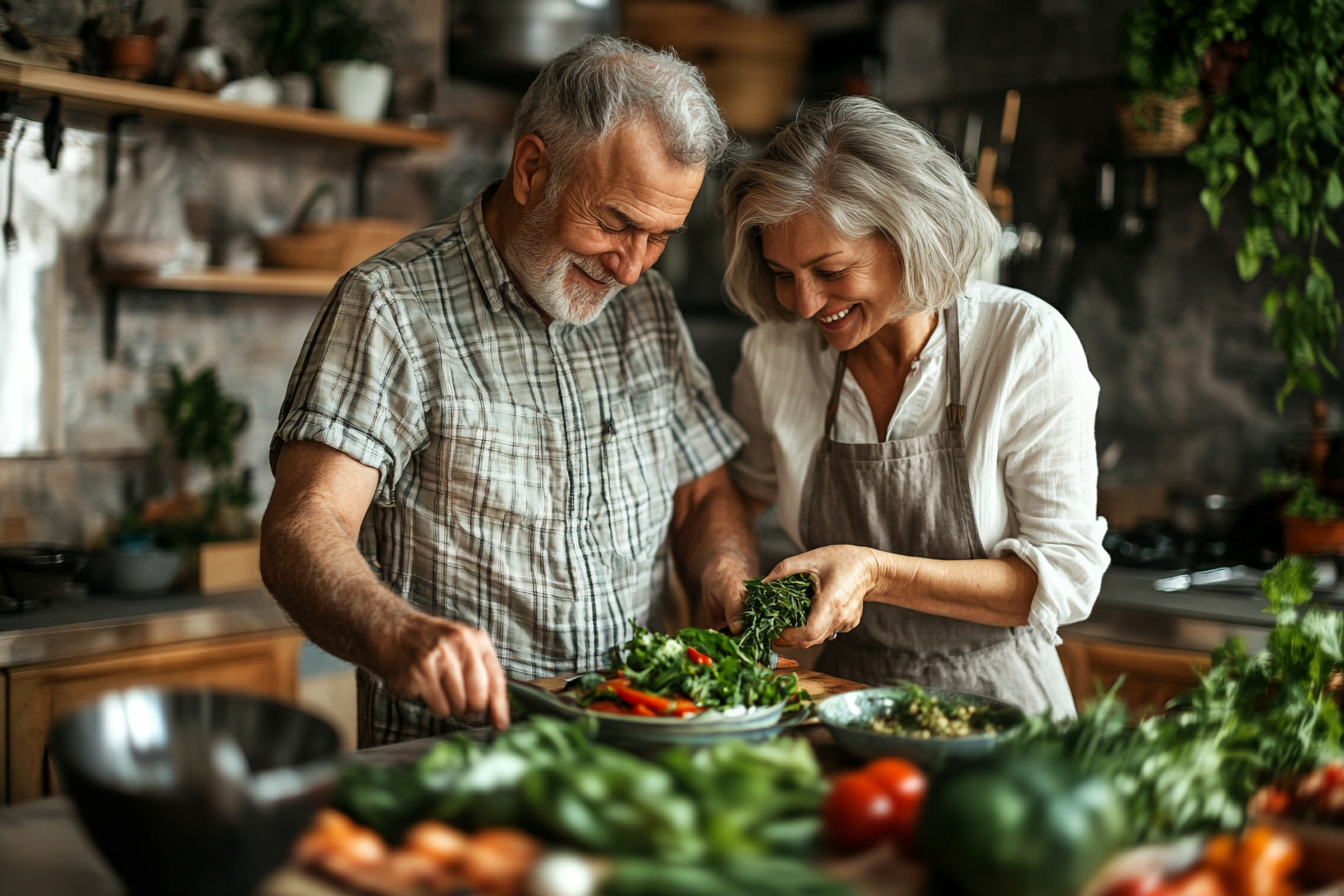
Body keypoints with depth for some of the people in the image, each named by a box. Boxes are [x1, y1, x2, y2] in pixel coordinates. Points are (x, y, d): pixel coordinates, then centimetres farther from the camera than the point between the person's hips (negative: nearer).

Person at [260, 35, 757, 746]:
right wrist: (394, 635, -40)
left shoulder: (648, 306, 11)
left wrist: (736, 596, -4)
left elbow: (703, 496, 18)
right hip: (452, 757, -4)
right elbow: (301, 531, -18)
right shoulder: (391, 308, -8)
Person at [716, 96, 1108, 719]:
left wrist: (877, 573, -24)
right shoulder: (775, 353, -3)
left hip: (997, 702, -3)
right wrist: (730, 586, -6)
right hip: (845, 694, 4)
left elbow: (1066, 579, -13)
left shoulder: (1026, 345, -13)